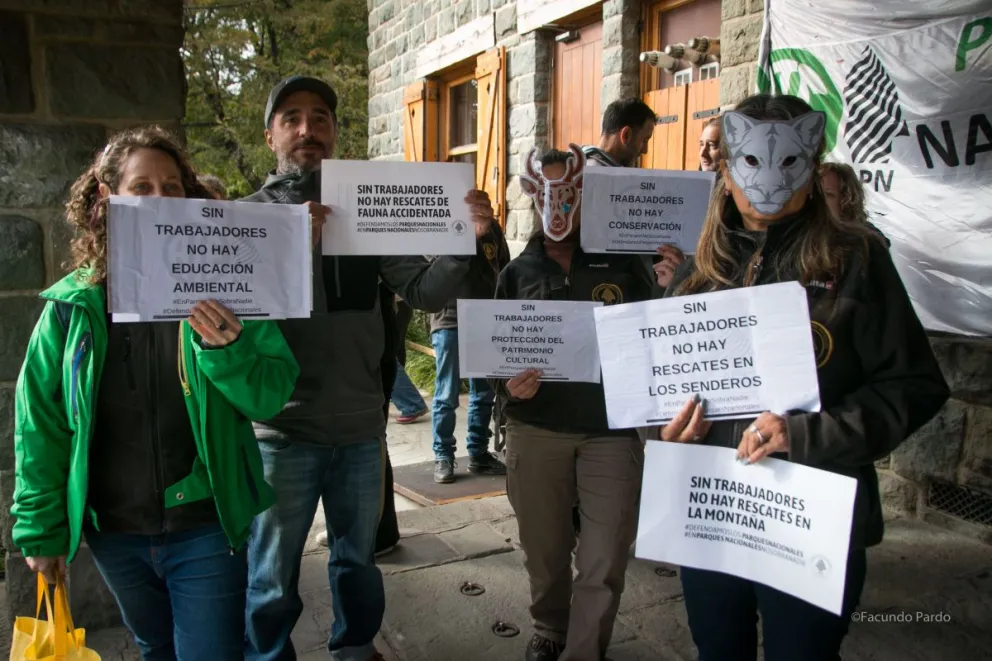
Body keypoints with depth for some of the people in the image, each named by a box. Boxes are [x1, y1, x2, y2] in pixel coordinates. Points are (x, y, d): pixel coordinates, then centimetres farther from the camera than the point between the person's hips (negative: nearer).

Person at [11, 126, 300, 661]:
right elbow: (39, 422, 1)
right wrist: (40, 529, 3)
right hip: (113, 534, 3)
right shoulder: (73, 304, -4)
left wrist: (229, 351, -30)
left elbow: (272, 395, -11)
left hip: (205, 528, -3)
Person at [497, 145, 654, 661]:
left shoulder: (622, 262, 4)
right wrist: (508, 383, -14)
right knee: (544, 548, 15)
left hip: (612, 428, -1)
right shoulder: (518, 272, 9)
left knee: (603, 561, 2)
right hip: (536, 429, 2)